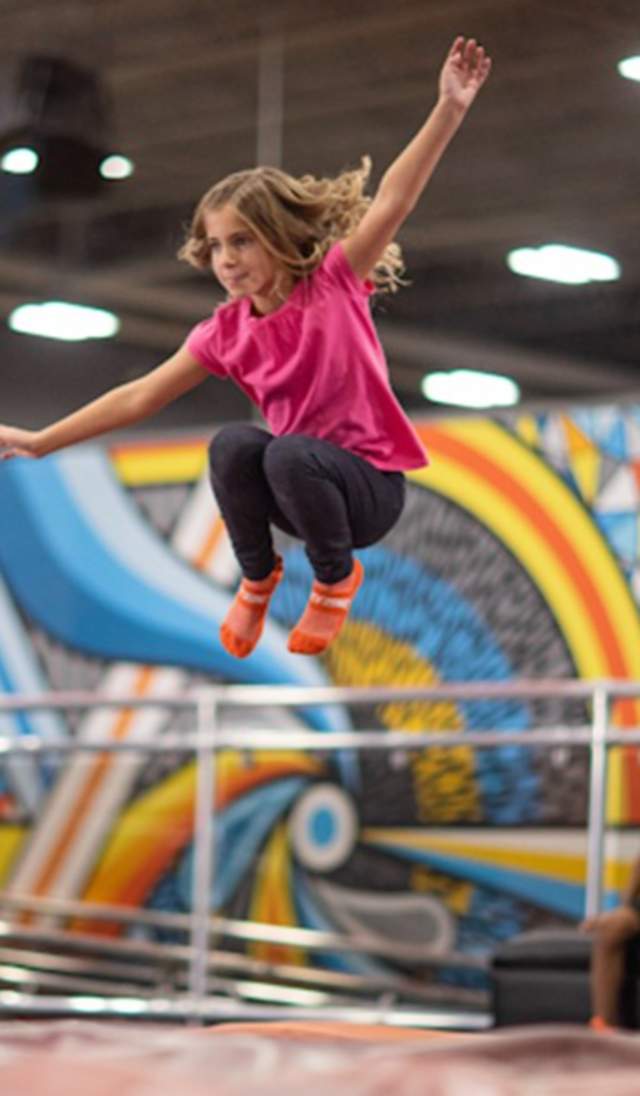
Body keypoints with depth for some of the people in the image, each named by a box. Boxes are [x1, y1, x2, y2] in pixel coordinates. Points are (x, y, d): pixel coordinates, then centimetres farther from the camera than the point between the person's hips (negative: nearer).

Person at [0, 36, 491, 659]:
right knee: (232, 444, -27)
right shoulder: (226, 333, -1)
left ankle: (336, 577, -7)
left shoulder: (333, 282, -12)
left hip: (371, 486, -4)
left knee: (288, 454, -35)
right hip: (297, 487, 4)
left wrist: (449, 110, -36)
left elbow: (391, 203, -24)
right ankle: (257, 578, -2)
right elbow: (140, 397, 3)